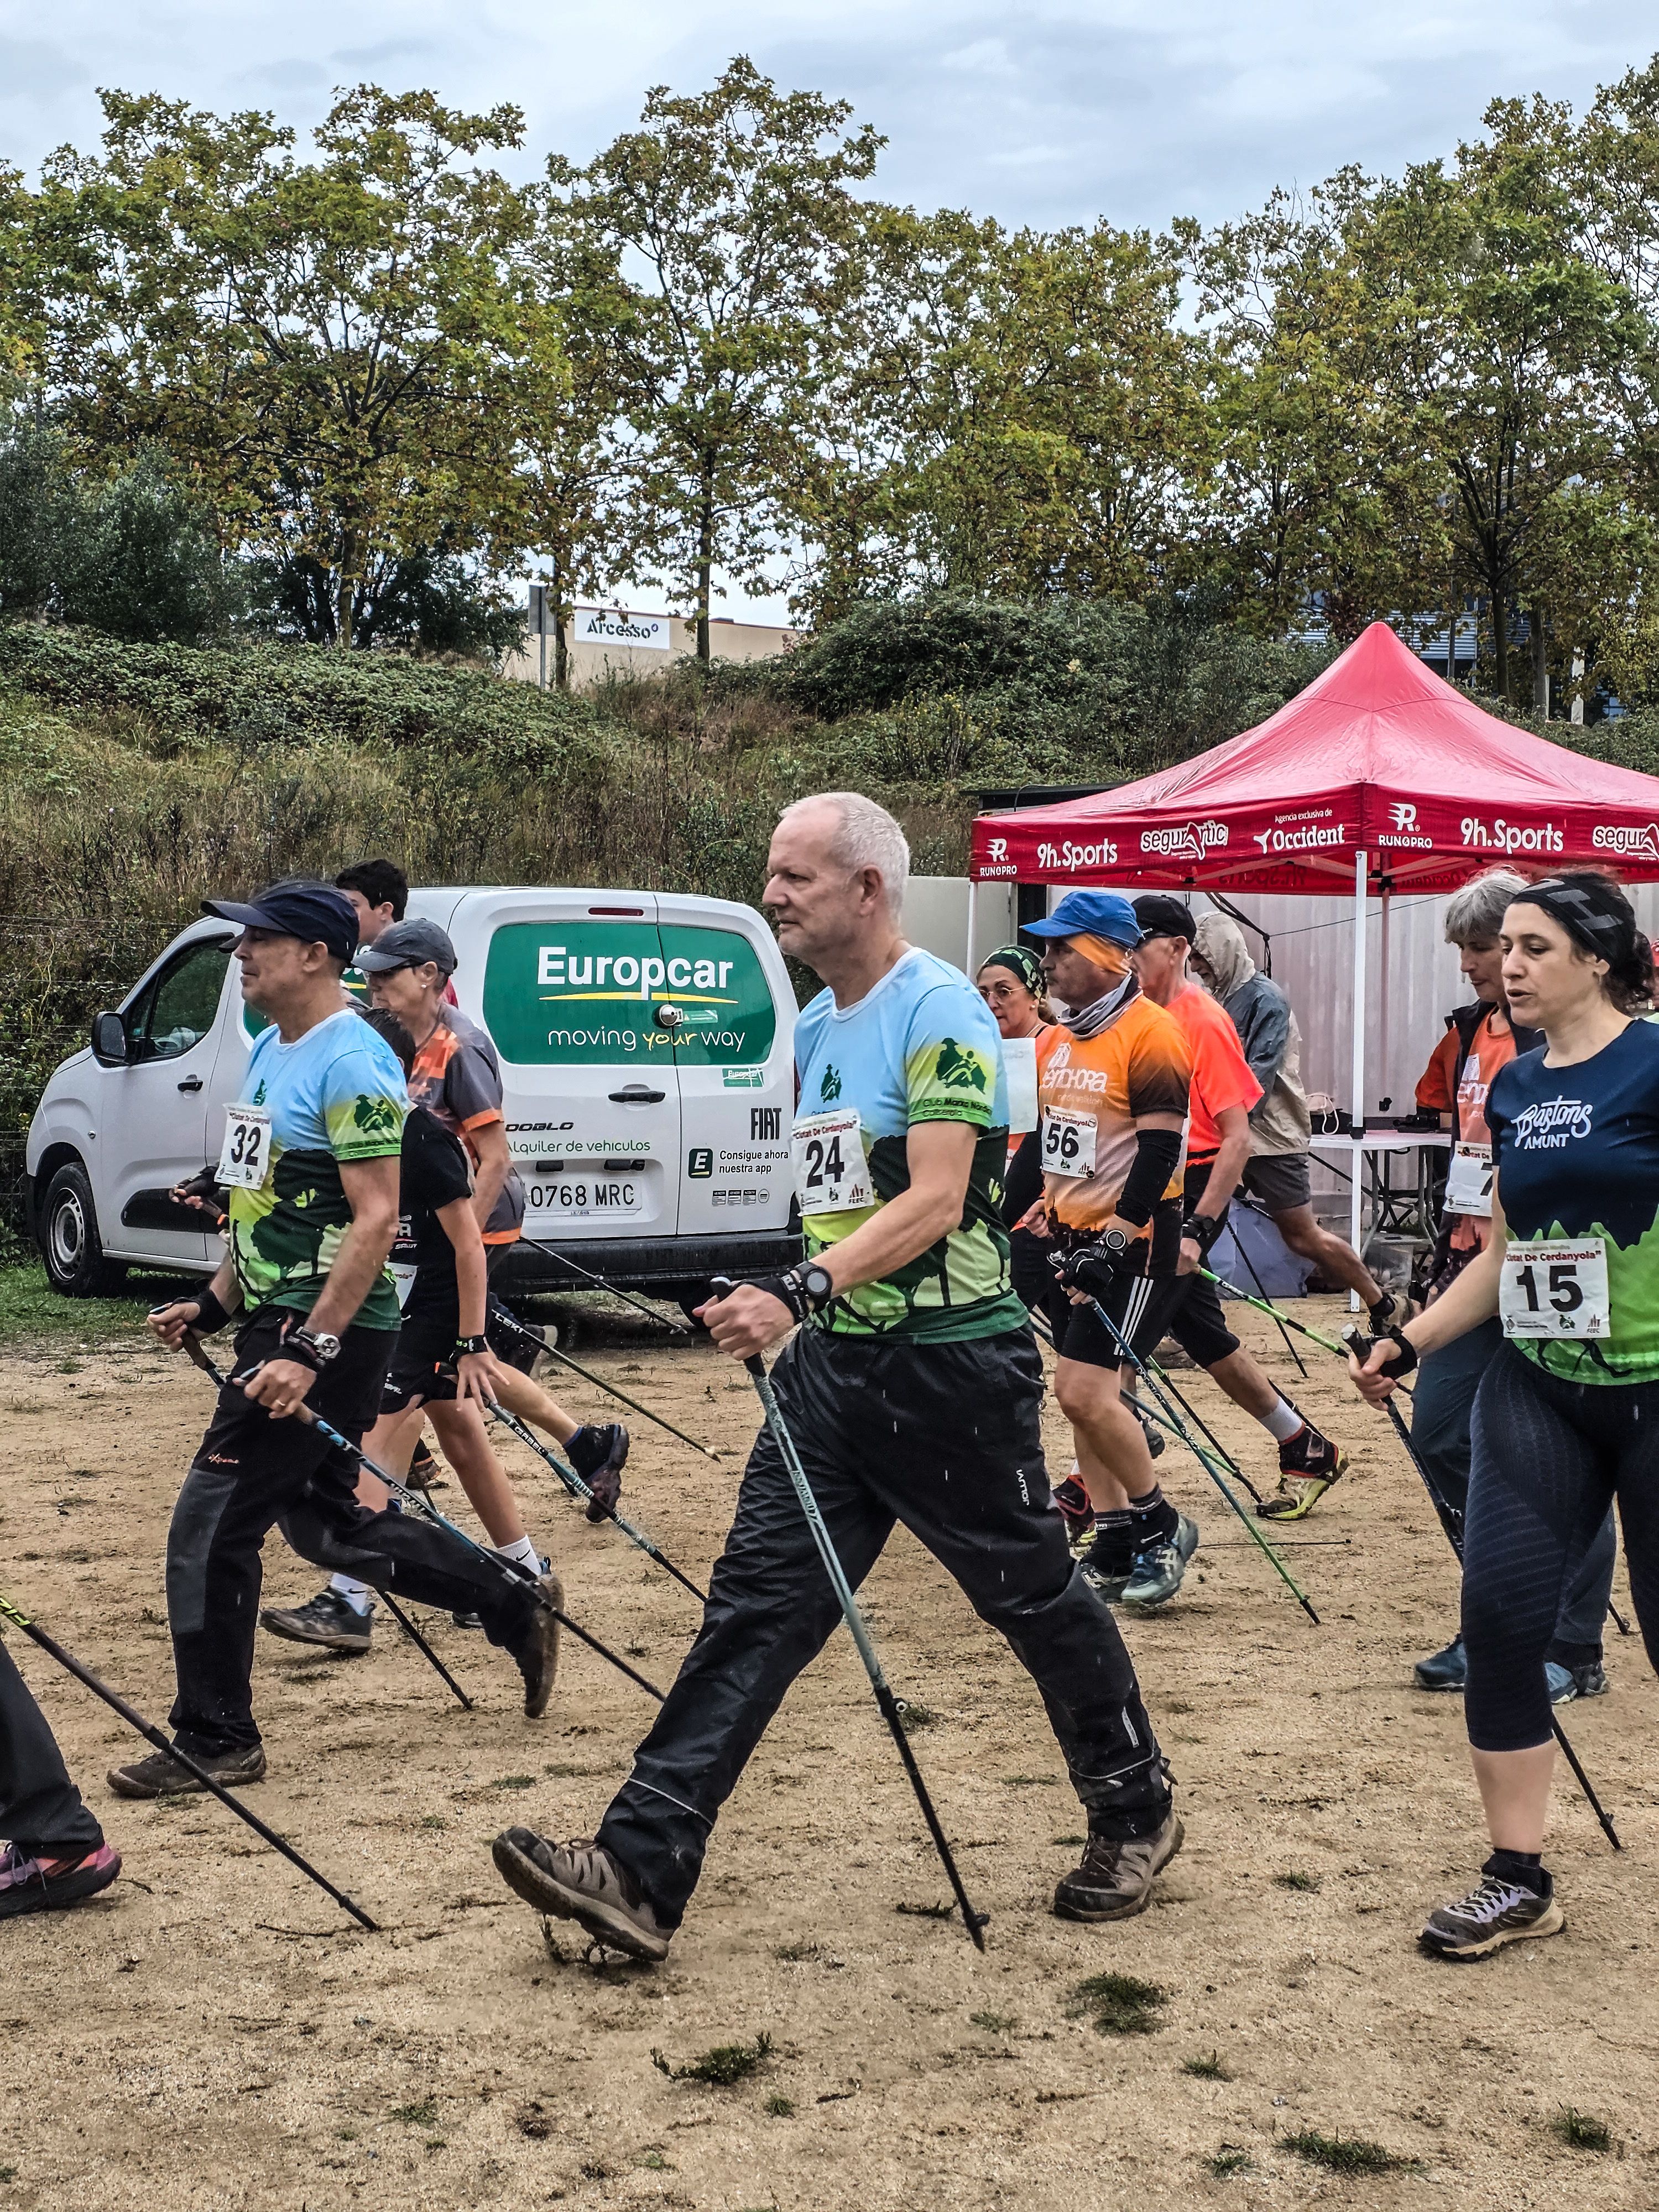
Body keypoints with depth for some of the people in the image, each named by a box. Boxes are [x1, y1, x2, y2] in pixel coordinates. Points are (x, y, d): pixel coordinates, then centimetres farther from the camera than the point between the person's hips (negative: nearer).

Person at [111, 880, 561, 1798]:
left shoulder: (351, 1062, -17)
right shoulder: (270, 1051, 13)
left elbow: (376, 1218, -22)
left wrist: (310, 1352, -26)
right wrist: (213, 1304, 16)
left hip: (329, 1330, -10)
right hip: (278, 1320, 10)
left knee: (209, 1531, -6)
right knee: (323, 1521, 19)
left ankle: (216, 1742, 7)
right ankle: (515, 1603, 31)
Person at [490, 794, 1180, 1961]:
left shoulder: (939, 1013, -15)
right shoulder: (815, 1027, 11)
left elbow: (934, 1204, -25)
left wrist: (796, 1292, -34)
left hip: (953, 1363, -7)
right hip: (834, 1360, 8)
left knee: (1037, 1595, 8)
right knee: (755, 1606, 0)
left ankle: (1138, 1816, 31)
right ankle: (642, 1872, -3)